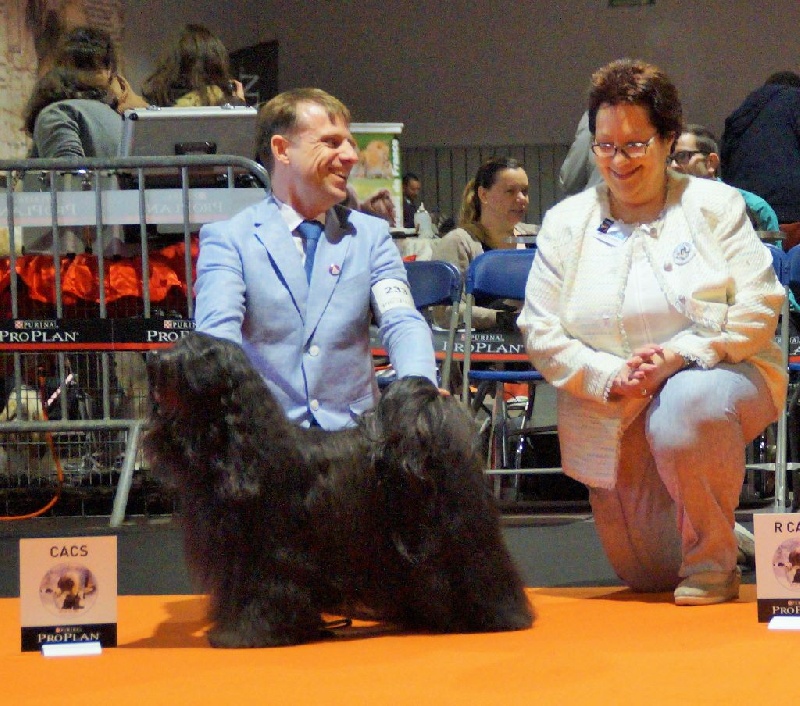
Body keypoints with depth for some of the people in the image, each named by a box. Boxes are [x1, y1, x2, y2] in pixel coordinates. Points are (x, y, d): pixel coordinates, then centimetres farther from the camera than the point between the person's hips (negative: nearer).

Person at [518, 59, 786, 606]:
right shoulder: (565, 223, 4)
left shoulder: (715, 206, -1)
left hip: (716, 375, -3)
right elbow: (540, 333, 0)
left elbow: (758, 311, -9)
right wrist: (610, 377, -17)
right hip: (614, 420, 3)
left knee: (687, 406, -41)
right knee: (647, 576, 7)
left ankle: (713, 559, -18)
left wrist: (677, 355, -24)